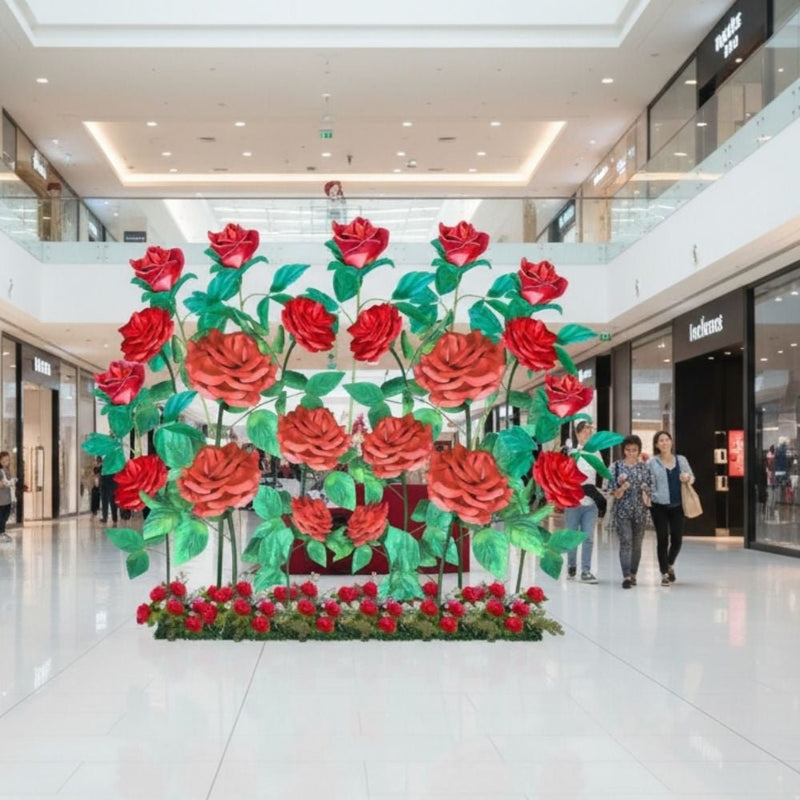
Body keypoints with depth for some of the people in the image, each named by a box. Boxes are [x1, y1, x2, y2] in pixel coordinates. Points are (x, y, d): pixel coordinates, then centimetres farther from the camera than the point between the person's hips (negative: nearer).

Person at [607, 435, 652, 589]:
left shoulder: (645, 467, 8)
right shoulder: (617, 466, 3)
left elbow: (651, 487, 9)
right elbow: (611, 489, 2)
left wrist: (645, 490, -11)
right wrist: (621, 488, -17)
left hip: (640, 511, 2)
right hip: (622, 510, -2)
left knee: (637, 543, 7)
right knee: (626, 542, -13)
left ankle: (633, 573, 21)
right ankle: (626, 576, -18)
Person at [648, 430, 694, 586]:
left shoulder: (681, 460, 9)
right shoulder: (652, 463, 1)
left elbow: (691, 477, 16)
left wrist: (688, 478, -6)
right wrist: (646, 495, -20)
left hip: (677, 505, 2)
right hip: (659, 505, -2)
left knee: (677, 539, 3)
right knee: (663, 539, -3)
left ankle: (670, 564, 32)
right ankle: (664, 573, 8)